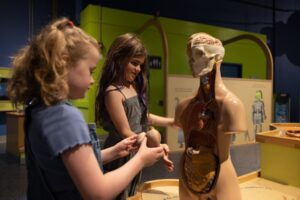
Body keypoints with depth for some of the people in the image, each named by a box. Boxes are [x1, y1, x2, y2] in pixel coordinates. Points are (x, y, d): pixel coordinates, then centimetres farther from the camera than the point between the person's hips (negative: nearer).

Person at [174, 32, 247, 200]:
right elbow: (189, 144, 5)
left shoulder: (229, 103, -17)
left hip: (217, 178, -5)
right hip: (189, 178, 5)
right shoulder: (186, 105, 0)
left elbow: (222, 155, -15)